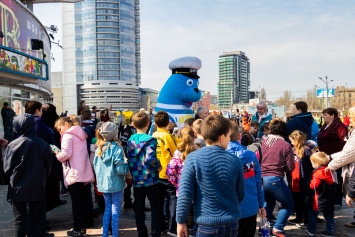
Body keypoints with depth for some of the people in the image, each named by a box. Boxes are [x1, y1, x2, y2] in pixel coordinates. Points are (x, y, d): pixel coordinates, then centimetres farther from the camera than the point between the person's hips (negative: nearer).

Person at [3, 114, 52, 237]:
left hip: (18, 188, -2)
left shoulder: (14, 145, -15)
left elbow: (7, 168, -5)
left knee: (20, 219, 13)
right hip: (38, 187, 2)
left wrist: (13, 180, 14)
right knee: (37, 218, 13)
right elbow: (48, 166, 0)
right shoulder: (43, 144, -9)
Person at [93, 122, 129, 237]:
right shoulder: (116, 148, -16)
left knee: (107, 209, 18)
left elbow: (96, 166, 11)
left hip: (103, 183, 6)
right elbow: (120, 169, -19)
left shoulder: (99, 148, 3)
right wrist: (126, 163, -2)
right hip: (115, 184, -6)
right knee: (115, 211, 4)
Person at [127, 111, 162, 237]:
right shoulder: (150, 140, -15)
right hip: (150, 179, -5)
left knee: (139, 209, 15)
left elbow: (129, 158, 5)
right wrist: (158, 166, -11)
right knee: (156, 209, 9)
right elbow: (149, 158, -28)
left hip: (136, 180, 5)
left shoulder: (130, 140, 3)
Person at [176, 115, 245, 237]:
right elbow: (240, 194, 7)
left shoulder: (193, 159, -12)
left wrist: (180, 221, -1)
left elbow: (185, 193, -13)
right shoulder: (235, 161, -4)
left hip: (206, 224, -3)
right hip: (231, 223, 3)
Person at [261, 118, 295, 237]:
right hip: (275, 179, -5)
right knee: (288, 204, 17)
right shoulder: (285, 145, -7)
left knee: (268, 202, 31)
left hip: (261, 178, 5)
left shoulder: (263, 142, 3)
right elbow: (290, 168, -4)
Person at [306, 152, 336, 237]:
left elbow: (313, 186, -21)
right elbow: (333, 183, 16)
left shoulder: (319, 172, -19)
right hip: (330, 199, 7)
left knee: (313, 214, 6)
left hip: (319, 199, -7)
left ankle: (311, 230, 12)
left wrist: (311, 183, -2)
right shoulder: (329, 171, 5)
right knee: (329, 215, 13)